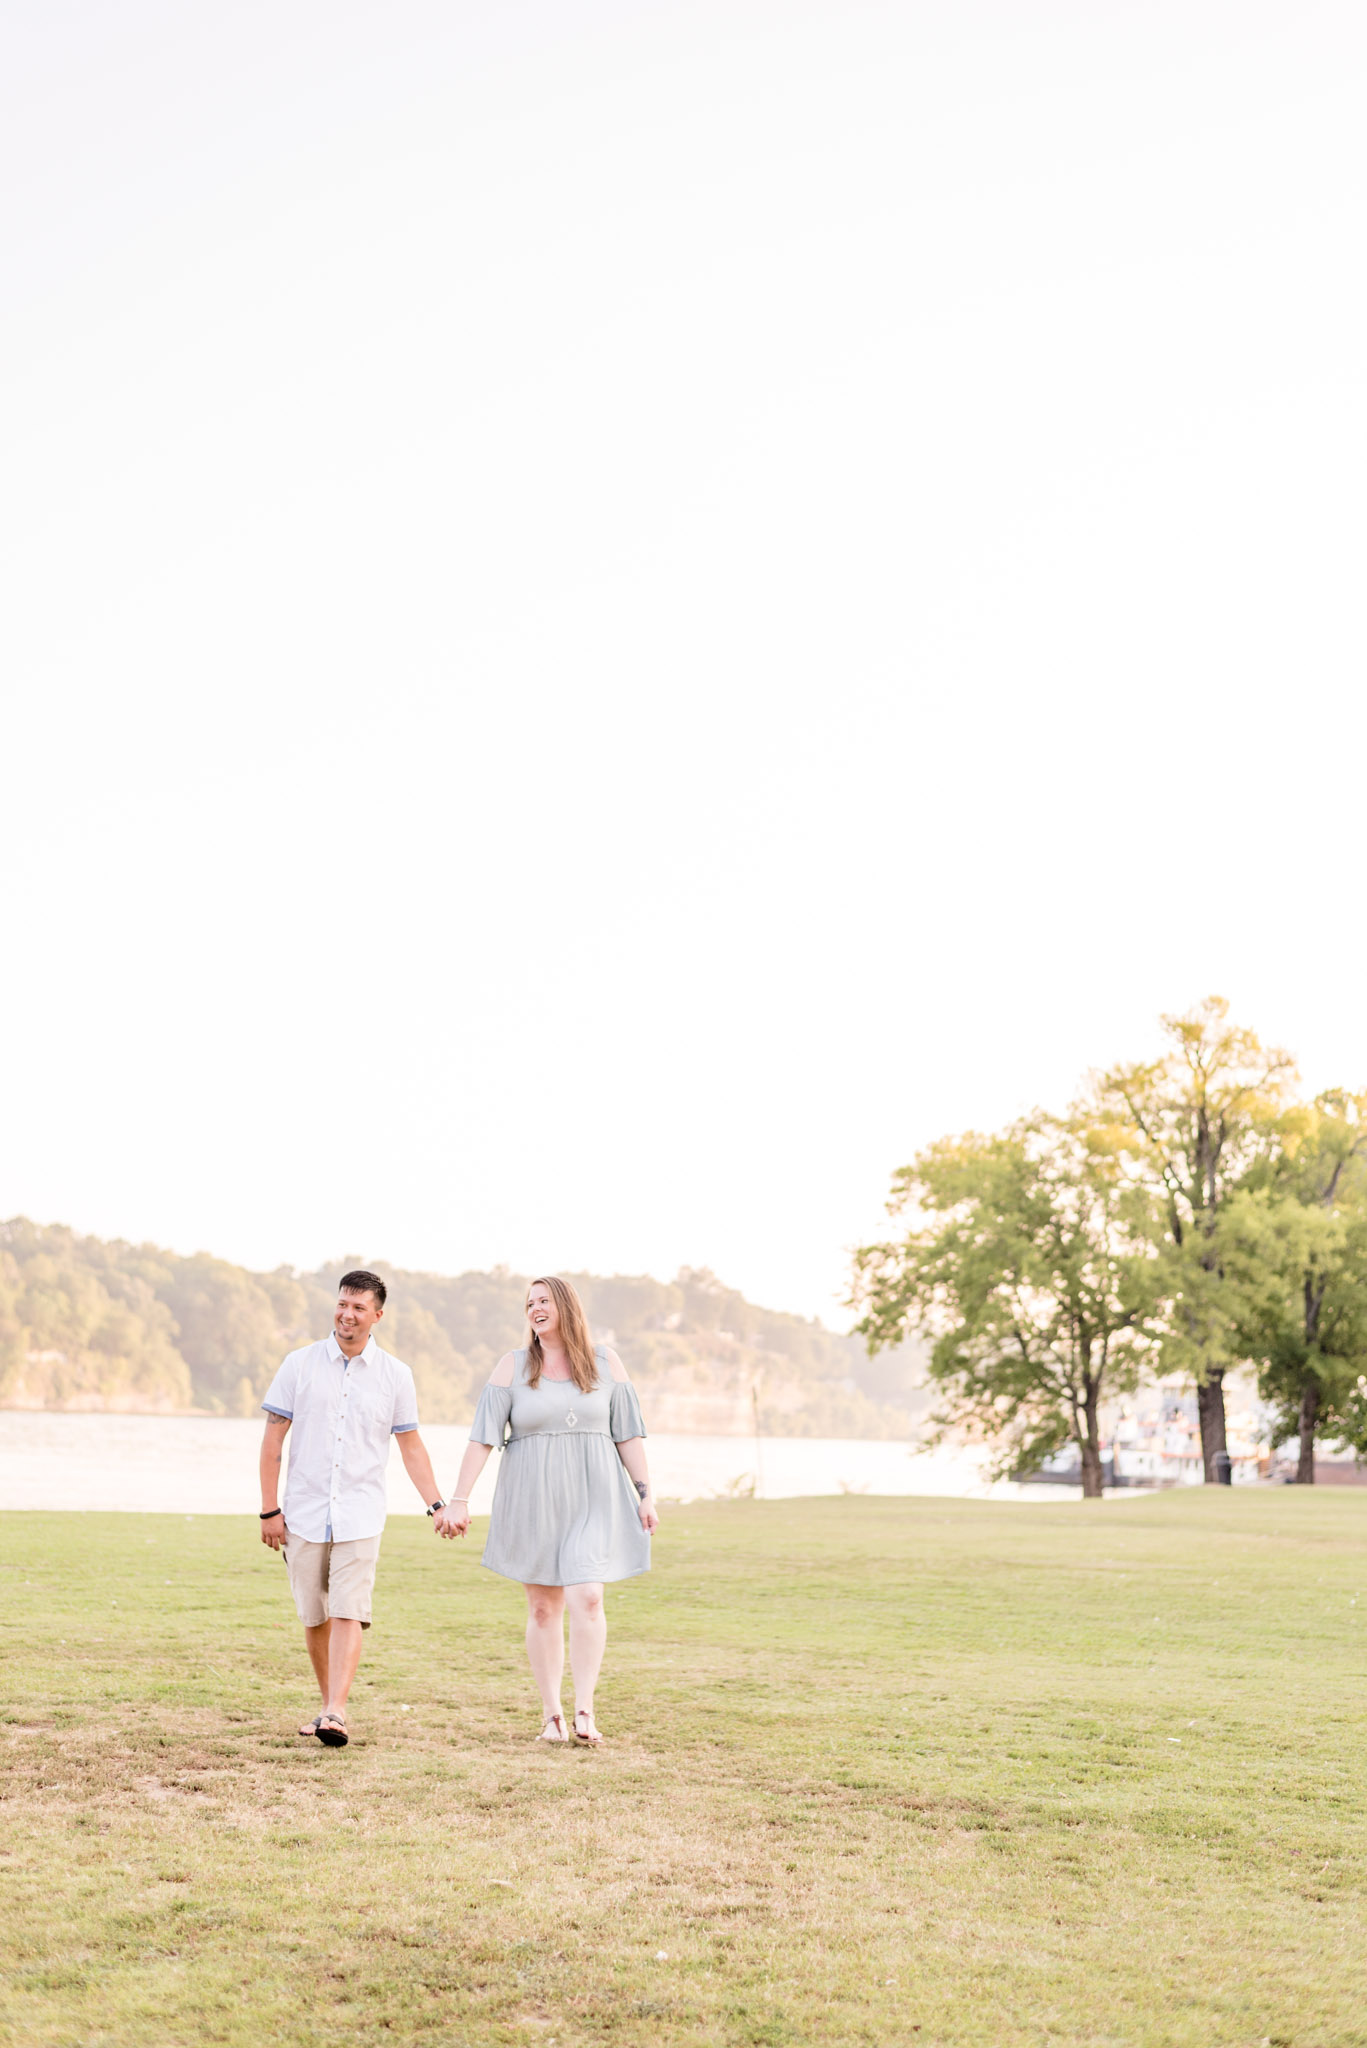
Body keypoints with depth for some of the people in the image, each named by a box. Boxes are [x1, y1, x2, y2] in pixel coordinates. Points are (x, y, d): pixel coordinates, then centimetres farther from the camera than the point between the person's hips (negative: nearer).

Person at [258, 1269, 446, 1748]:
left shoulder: (395, 1376, 4)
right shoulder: (300, 1365, 2)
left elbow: (412, 1447, 11)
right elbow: (273, 1438, 3)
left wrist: (436, 1504, 0)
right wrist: (269, 1510, -1)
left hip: (359, 1517, -1)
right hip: (304, 1513, 1)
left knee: (349, 1615, -13)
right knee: (314, 1617, 8)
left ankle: (336, 1713, -18)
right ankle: (327, 1704, 23)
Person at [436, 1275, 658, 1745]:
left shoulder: (605, 1362, 3)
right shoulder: (513, 1367, 0)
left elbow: (628, 1433, 5)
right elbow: (482, 1436, -3)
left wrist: (645, 1494, 0)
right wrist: (458, 1500, -9)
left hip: (592, 1499, 0)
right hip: (533, 1502, 1)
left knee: (586, 1599, -15)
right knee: (543, 1608, 4)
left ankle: (584, 1709, -8)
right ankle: (552, 1715, 13)